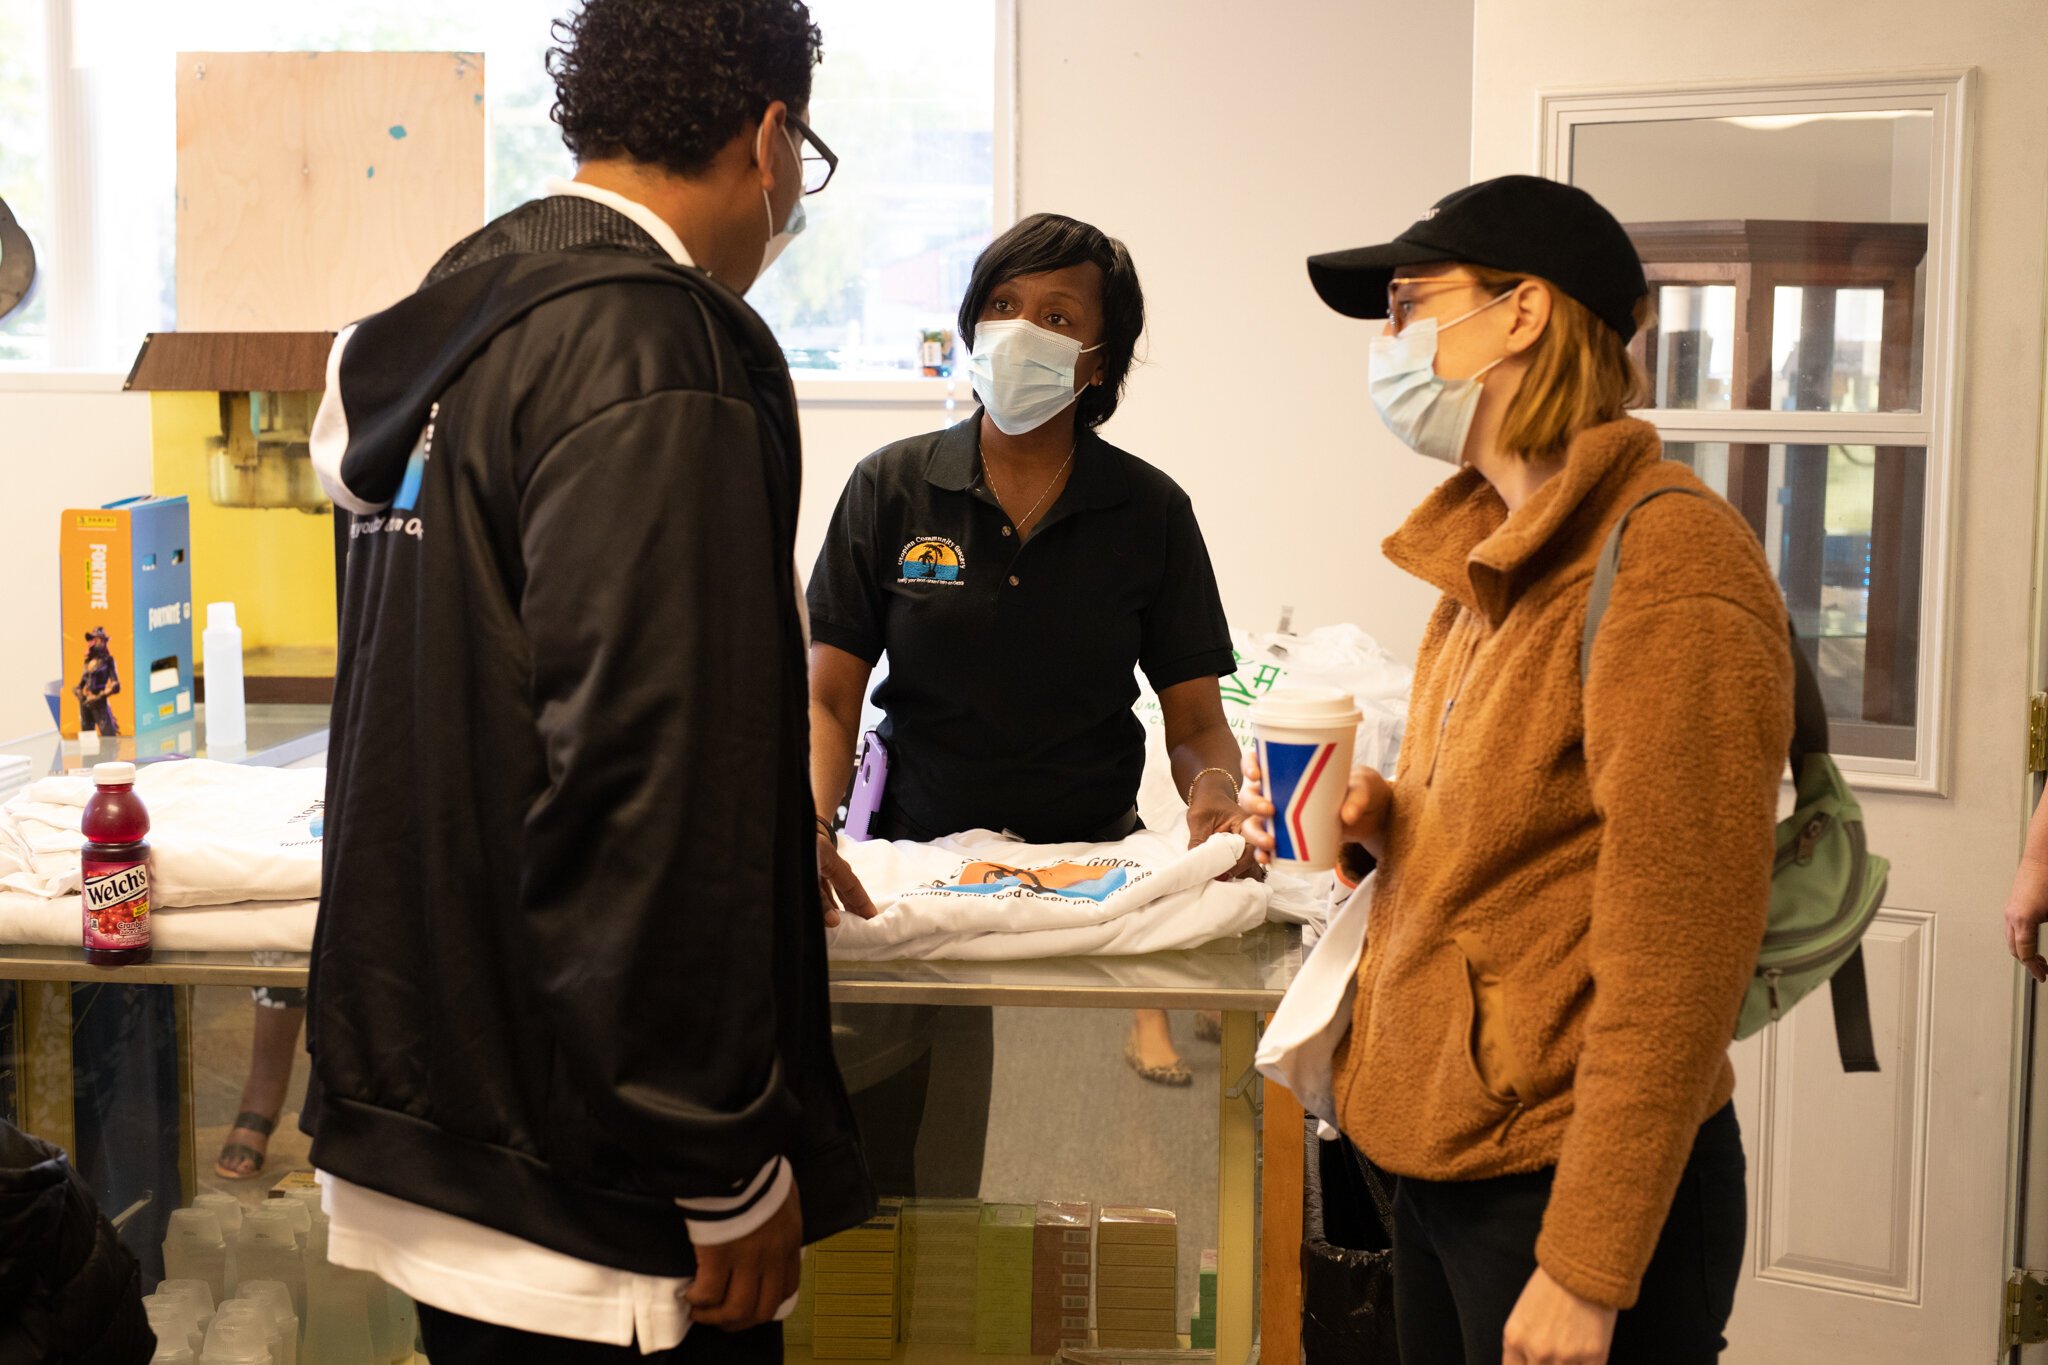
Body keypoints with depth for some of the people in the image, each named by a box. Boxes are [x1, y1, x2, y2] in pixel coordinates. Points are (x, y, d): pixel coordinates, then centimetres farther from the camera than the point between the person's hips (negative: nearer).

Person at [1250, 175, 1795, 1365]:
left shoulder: (1665, 563, -18)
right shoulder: (1496, 551, 10)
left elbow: (1678, 955, -21)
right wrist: (1387, 821, 1)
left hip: (1584, 1181, -8)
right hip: (1443, 1161, 9)